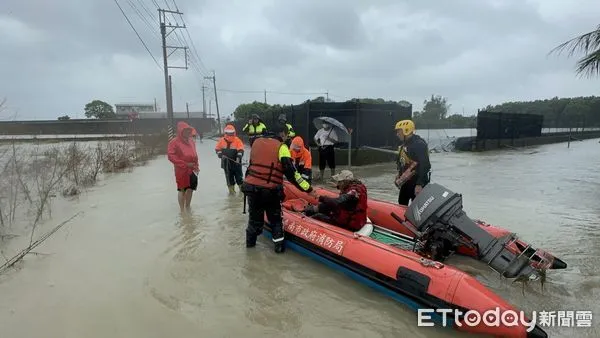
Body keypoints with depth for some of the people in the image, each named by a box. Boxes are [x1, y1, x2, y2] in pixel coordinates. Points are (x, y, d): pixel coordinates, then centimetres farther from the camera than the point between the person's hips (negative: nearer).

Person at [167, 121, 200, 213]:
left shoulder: (191, 140, 10)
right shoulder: (174, 142, -9)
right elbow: (171, 156, -15)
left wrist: (196, 165, 8)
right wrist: (185, 164, -18)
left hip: (192, 169, 6)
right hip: (181, 170, -5)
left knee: (190, 189, 10)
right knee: (182, 189, 3)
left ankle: (188, 208, 25)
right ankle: (182, 210, 12)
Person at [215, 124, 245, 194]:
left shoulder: (237, 140, -8)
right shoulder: (222, 140, 1)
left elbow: (240, 150, -14)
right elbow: (217, 149, 9)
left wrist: (238, 157, -27)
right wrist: (220, 154, -7)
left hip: (236, 162, -3)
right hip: (226, 163, 3)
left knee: (238, 176, 3)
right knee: (229, 176, 10)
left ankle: (242, 188, 15)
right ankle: (231, 189, 22)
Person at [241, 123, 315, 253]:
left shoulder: (256, 142, 9)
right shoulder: (281, 147, -7)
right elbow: (291, 173, -13)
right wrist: (308, 189, -9)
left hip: (250, 186, 5)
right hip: (270, 190, -4)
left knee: (255, 216, 23)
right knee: (275, 218, 16)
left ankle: (250, 241, 36)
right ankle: (279, 245, 16)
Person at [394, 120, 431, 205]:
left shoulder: (419, 144, -18)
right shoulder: (404, 145, 12)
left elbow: (424, 165, -24)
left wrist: (419, 184, -27)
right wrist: (399, 176, 19)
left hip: (417, 180, -9)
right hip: (406, 181, 9)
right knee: (402, 205, 16)